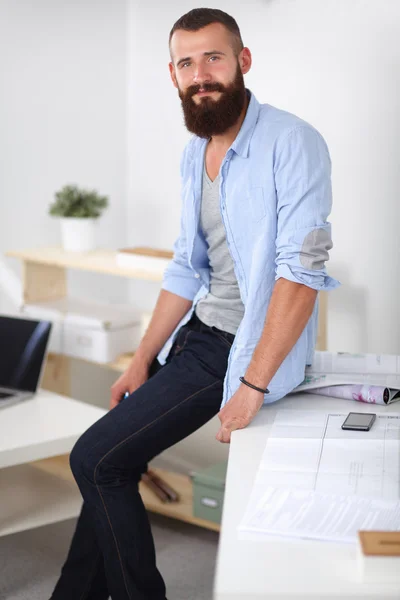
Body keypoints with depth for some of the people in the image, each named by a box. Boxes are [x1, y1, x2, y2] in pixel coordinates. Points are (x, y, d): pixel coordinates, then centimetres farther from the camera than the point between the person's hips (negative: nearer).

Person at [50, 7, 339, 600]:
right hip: (195, 331, 8)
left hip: (243, 347, -8)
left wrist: (253, 385, -25)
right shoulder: (194, 155, 10)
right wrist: (143, 362, 11)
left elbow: (303, 268, -23)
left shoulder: (291, 143, -17)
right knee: (109, 461, 10)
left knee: (97, 461, -10)